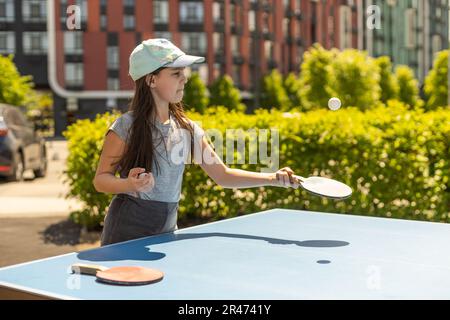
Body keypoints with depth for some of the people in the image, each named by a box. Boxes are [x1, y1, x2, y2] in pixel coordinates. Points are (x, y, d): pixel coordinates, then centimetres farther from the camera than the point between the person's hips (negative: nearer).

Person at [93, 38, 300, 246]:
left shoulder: (188, 129, 2)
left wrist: (272, 178, -4)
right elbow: (100, 180, -7)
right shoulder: (126, 127, -12)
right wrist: (130, 184, -28)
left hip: (166, 232, 5)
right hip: (126, 232, -4)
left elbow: (222, 175, 5)